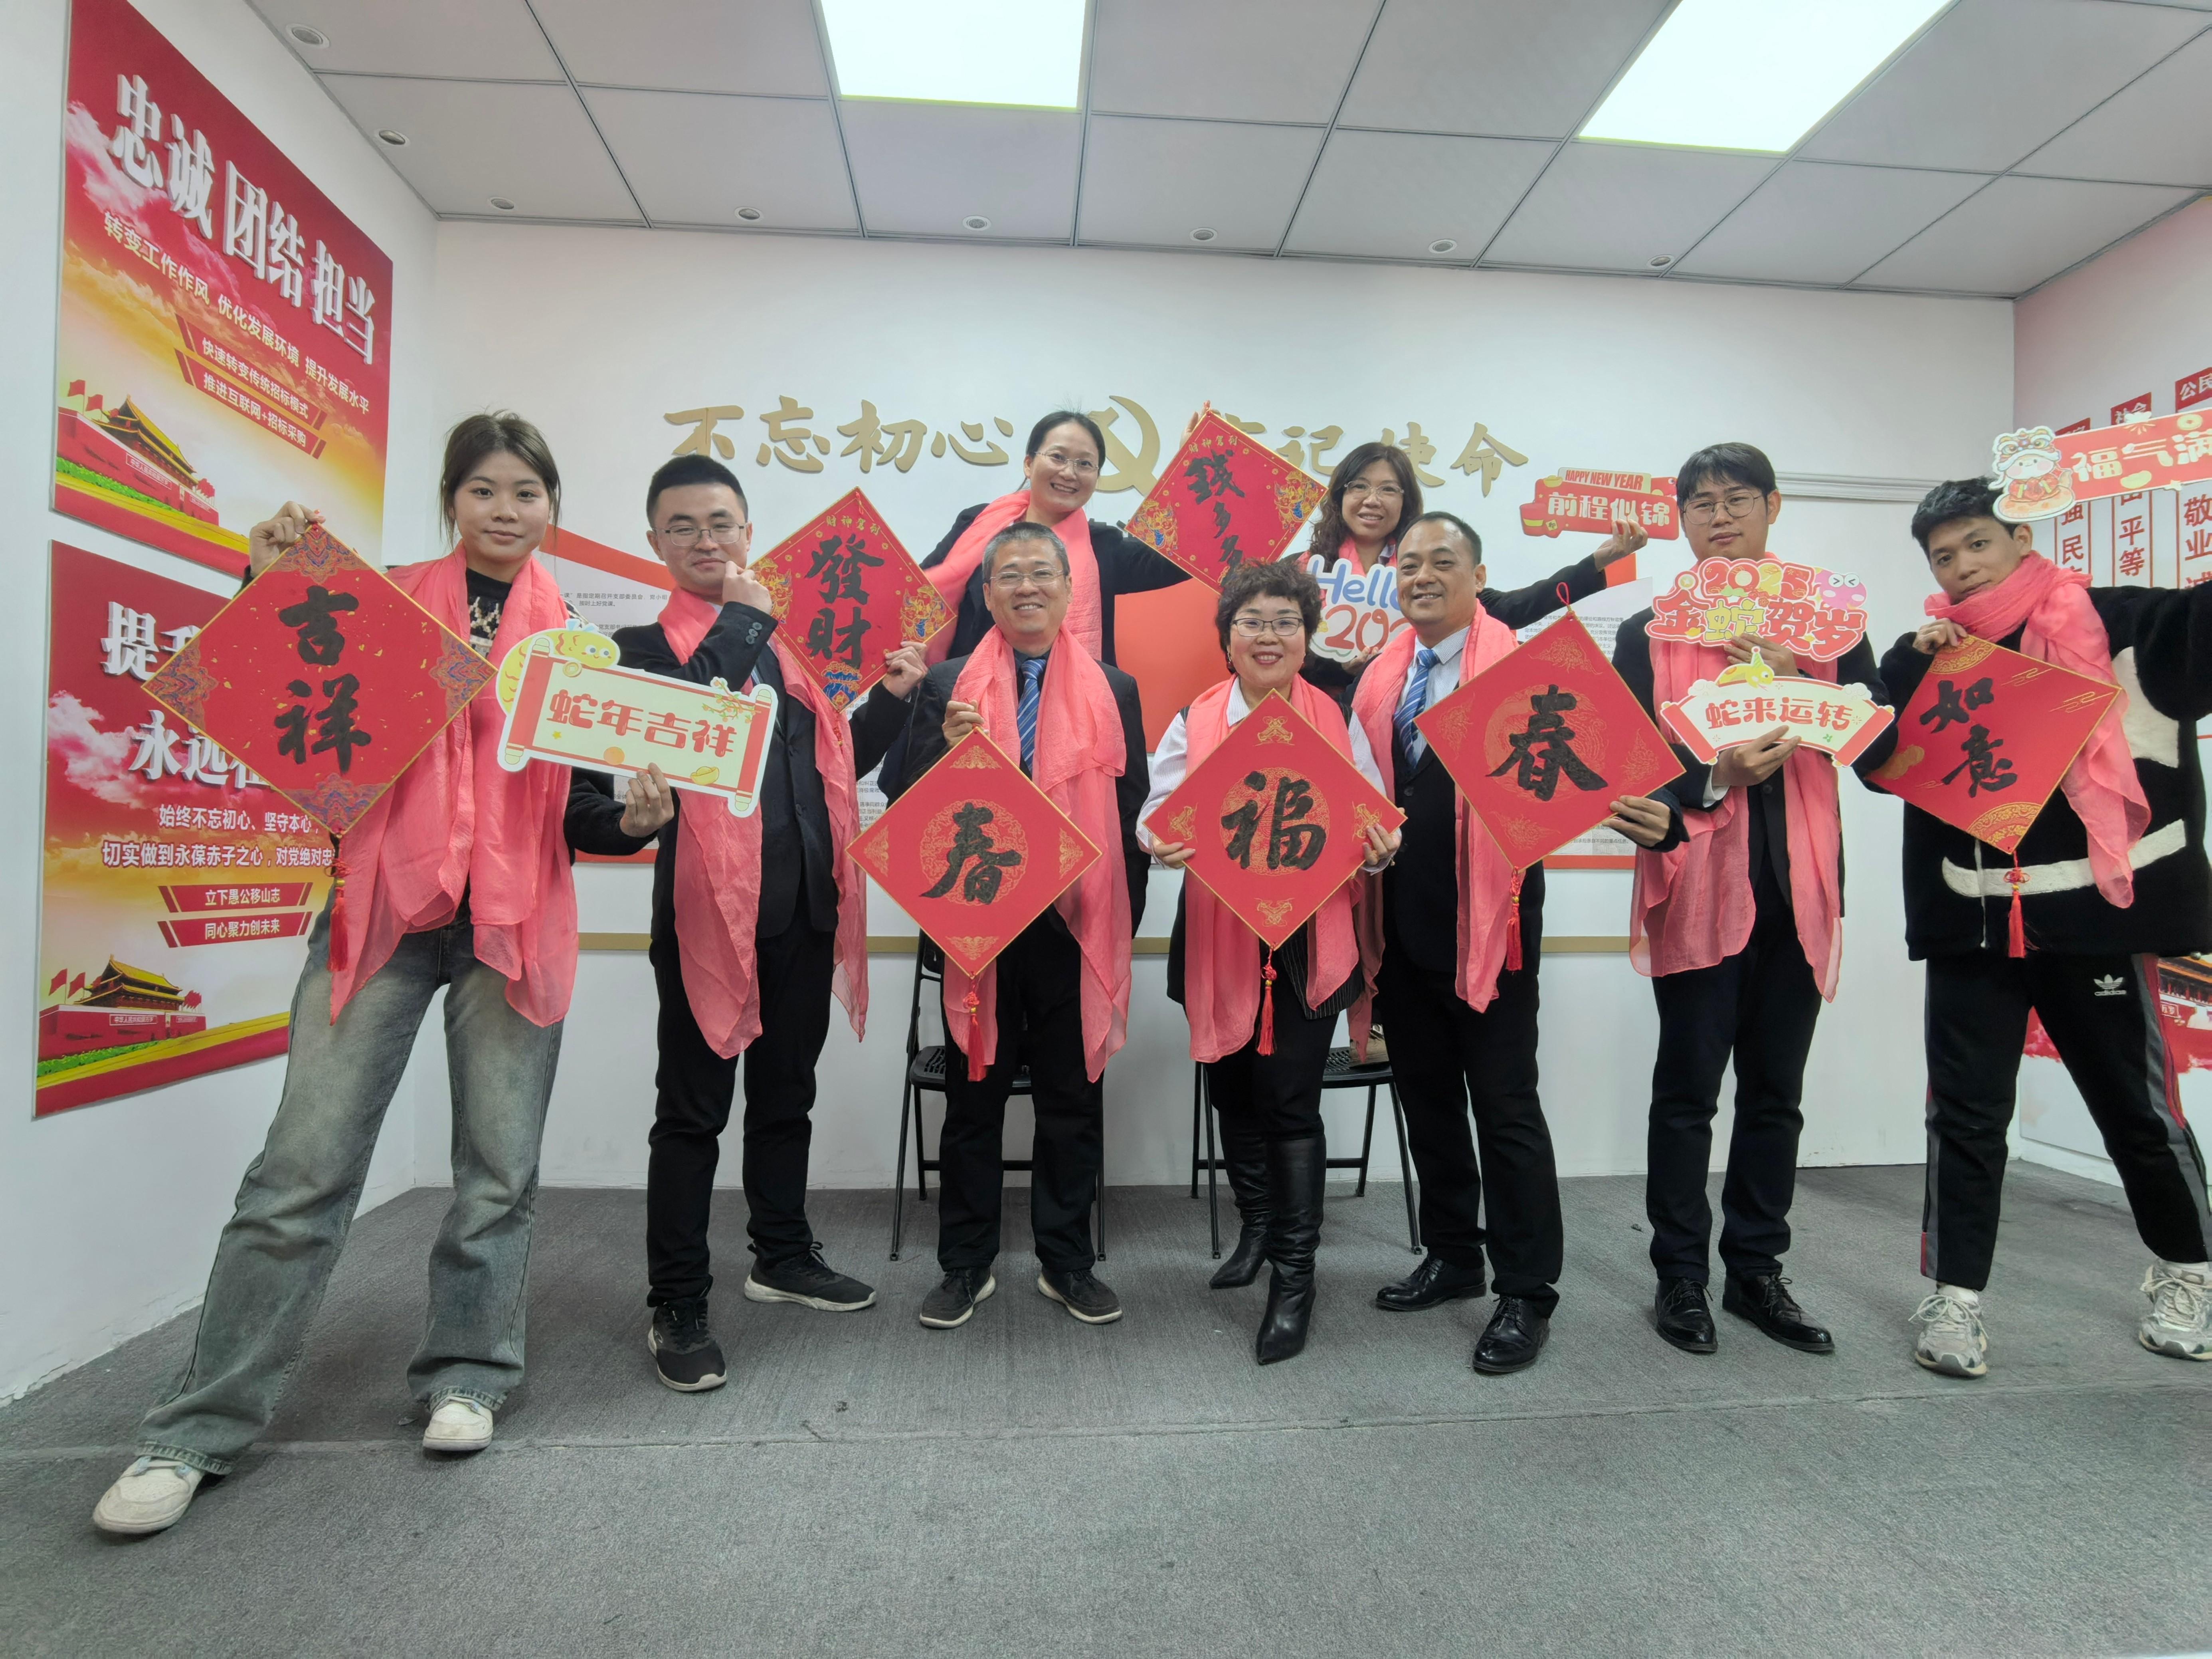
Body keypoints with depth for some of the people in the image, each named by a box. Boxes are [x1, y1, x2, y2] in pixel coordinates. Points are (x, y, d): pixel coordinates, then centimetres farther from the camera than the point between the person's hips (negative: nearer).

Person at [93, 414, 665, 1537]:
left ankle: (465, 1378, 24)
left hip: (516, 923, 1)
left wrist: (637, 815, -8)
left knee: (500, 1169, 6)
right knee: (305, 1166, -2)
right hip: (387, 905, -1)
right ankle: (204, 1425, 13)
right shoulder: (391, 601, 9)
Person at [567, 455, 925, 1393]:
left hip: (805, 906, 5)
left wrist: (891, 699, 5)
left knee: (785, 1095, 18)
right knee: (694, 1110, 4)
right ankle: (677, 1307, 18)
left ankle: (783, 1256, 35)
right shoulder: (643, 649, 1)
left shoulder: (794, 639, 17)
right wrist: (725, 650, -13)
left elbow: (838, 767, 19)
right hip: (708, 908, -5)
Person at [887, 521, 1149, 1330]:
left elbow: (1133, 816, 7)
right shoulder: (946, 686, 4)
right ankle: (966, 1264, 28)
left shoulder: (1114, 690, 7)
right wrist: (948, 746, -17)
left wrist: (1123, 929, 4)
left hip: (1077, 929, 1)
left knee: (1074, 1102, 11)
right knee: (973, 1101, 11)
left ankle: (1067, 1262, 28)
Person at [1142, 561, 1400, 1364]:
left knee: (1291, 1101, -3)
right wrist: (1161, 843, -23)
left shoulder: (1338, 722, 3)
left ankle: (1294, 1277, 13)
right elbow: (1156, 812, -1)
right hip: (1220, 938, 2)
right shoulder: (1193, 722, 4)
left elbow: (1372, 820, 4)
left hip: (1308, 940, -2)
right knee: (1233, 1089, 16)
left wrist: (1380, 848, -19)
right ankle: (1257, 1223, 41)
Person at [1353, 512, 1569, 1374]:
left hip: (1485, 913, -6)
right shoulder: (1382, 674, 12)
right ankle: (1452, 1256, 32)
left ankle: (1527, 1293, 16)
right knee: (1425, 1094, 15)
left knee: (1505, 1103, 2)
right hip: (1403, 916, 6)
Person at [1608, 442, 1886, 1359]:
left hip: (1799, 883, 3)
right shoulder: (1648, 632, 4)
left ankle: (1756, 1270, 25)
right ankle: (1681, 1277, 15)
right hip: (1698, 881, -3)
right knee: (1689, 1087, 2)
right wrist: (1714, 778, -21)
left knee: (1776, 1088, 11)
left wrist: (1797, 680, -13)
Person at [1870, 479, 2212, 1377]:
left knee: (2137, 1105, 14)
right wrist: (1912, 665, -11)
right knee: (1965, 1113, 5)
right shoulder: (1930, 657, 9)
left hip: (2096, 912, -2)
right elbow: (1877, 762, -1)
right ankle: (1954, 1295, 16)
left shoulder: (2119, 626, 0)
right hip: (1970, 925, 2)